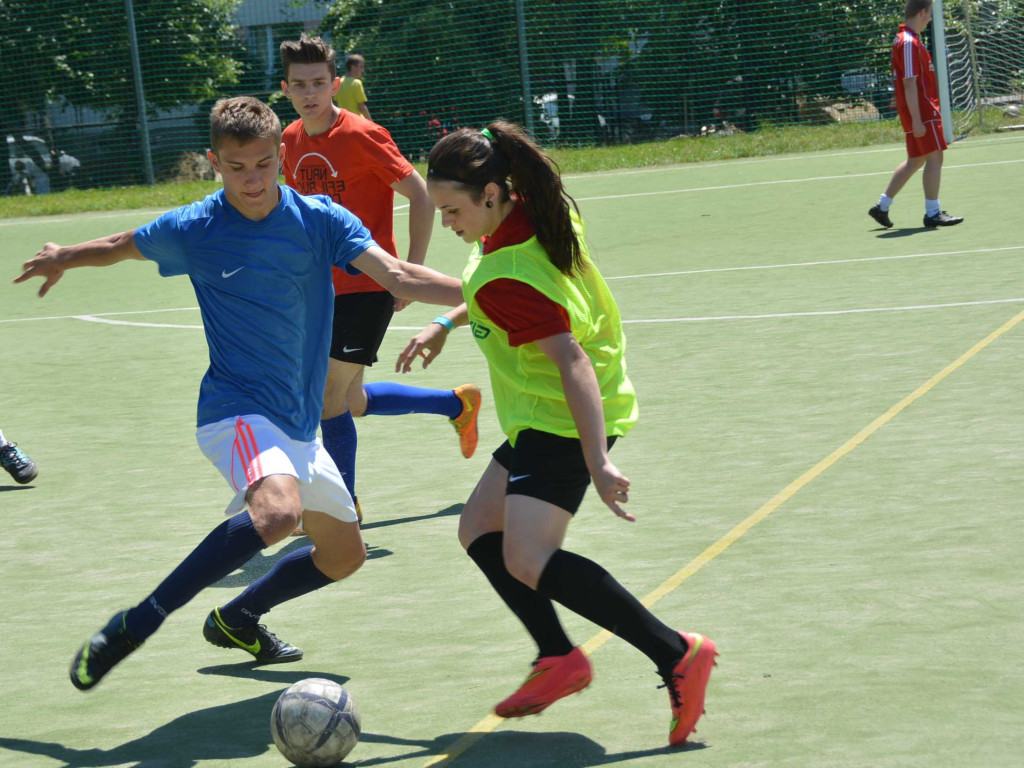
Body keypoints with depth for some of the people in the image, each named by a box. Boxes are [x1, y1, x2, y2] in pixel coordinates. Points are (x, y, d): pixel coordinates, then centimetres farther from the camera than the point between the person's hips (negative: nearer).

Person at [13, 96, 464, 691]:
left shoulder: (320, 220, -4)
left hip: (298, 424, 5)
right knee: (279, 509, -36)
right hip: (236, 411, -5)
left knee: (344, 554, 15)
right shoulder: (193, 229, -8)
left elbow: (398, 276, -13)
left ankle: (236, 620, 39)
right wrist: (64, 258, 28)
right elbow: (122, 246, 12)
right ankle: (137, 625, -31)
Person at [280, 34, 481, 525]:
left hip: (368, 286, -7)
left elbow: (420, 196, -13)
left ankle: (345, 506, 7)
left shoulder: (362, 136, -16)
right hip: (325, 288, 8)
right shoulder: (292, 141, 5)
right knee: (352, 402, 13)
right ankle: (457, 403, 33)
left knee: (329, 395, -10)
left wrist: (412, 271, -16)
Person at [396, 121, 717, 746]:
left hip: (568, 420, -11)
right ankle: (559, 658, 13)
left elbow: (573, 362, -33)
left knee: (528, 559, -22)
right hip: (547, 419, 11)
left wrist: (597, 463, -39)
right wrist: (447, 324, 23)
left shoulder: (503, 279, -27)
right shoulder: (539, 212, 1)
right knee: (480, 529, 14)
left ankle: (677, 655, -20)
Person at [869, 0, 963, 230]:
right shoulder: (910, 43, -16)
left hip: (921, 110, 10)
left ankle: (882, 206, 19)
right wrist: (916, 119, -22)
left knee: (915, 161, 15)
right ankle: (932, 213, -5)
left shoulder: (906, 39, 15)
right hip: (923, 111, -10)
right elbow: (909, 83, -21)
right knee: (934, 157, -7)